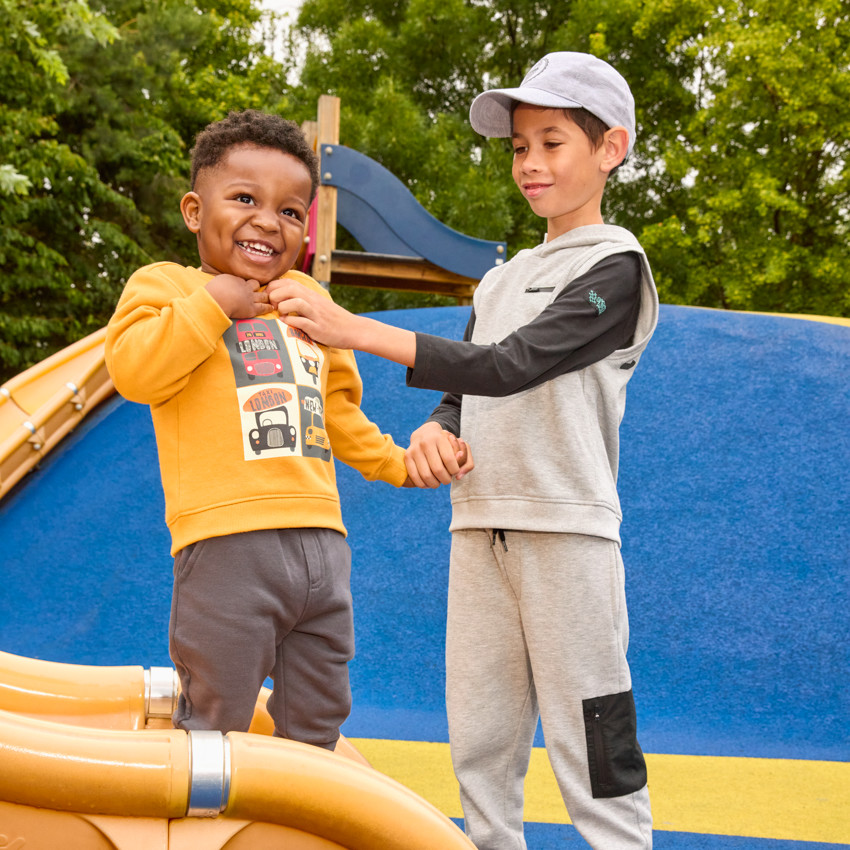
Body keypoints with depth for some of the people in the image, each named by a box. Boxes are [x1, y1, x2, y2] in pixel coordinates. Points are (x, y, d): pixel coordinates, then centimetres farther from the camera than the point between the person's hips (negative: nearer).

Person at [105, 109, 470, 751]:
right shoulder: (164, 284, 3)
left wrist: (395, 462, 27)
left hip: (321, 541, 7)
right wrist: (213, 302, -12)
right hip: (228, 544, -6)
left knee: (315, 730, 14)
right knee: (215, 731, -4)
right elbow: (134, 371, -16)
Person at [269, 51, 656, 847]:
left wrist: (355, 330, -24)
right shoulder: (501, 279, 19)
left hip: (567, 528, -7)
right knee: (479, 743, 11)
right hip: (480, 528, 7)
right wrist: (434, 431, -7)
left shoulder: (614, 265, -6)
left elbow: (510, 367, -18)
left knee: (593, 748, -6)